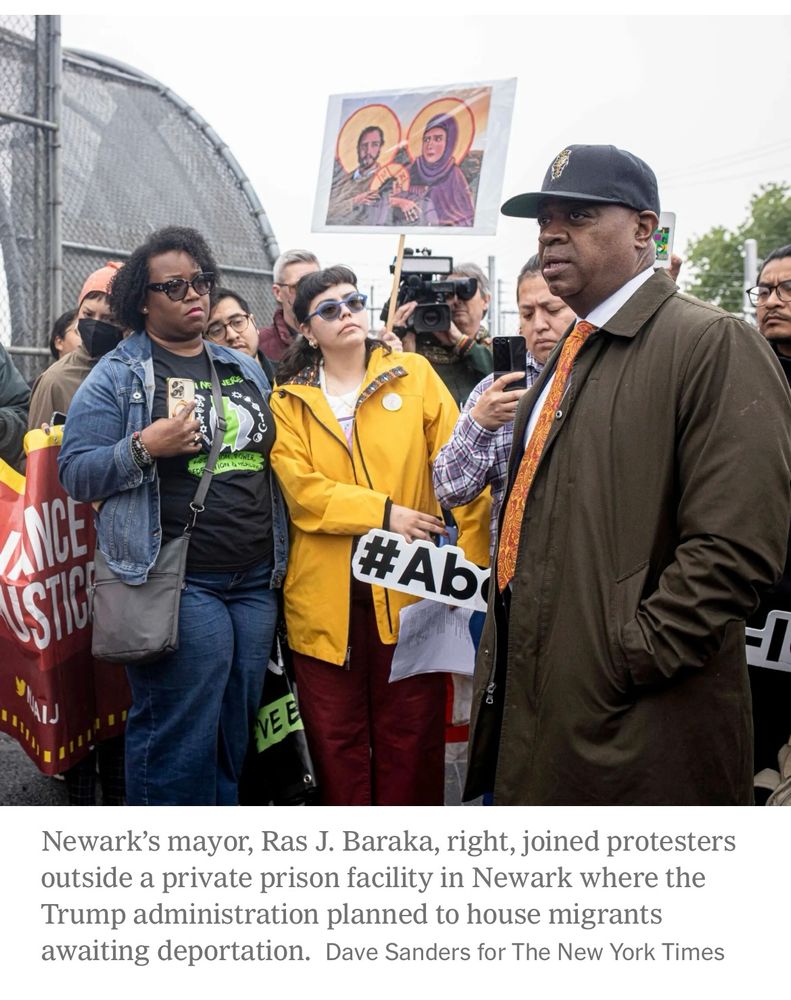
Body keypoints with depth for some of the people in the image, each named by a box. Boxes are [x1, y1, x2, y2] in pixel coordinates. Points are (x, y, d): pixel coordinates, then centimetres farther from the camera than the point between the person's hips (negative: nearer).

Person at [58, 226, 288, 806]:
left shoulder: (246, 370, 16)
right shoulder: (117, 377, 0)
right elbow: (76, 474, -4)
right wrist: (143, 449, -20)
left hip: (257, 580, 6)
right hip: (179, 584, -5)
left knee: (237, 734, 14)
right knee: (179, 739, -2)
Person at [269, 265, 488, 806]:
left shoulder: (415, 375, 6)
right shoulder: (288, 401, 7)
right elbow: (301, 489, -7)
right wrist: (384, 512, -17)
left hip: (408, 589, 0)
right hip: (325, 597, 1)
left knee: (410, 738, 8)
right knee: (336, 739, 11)